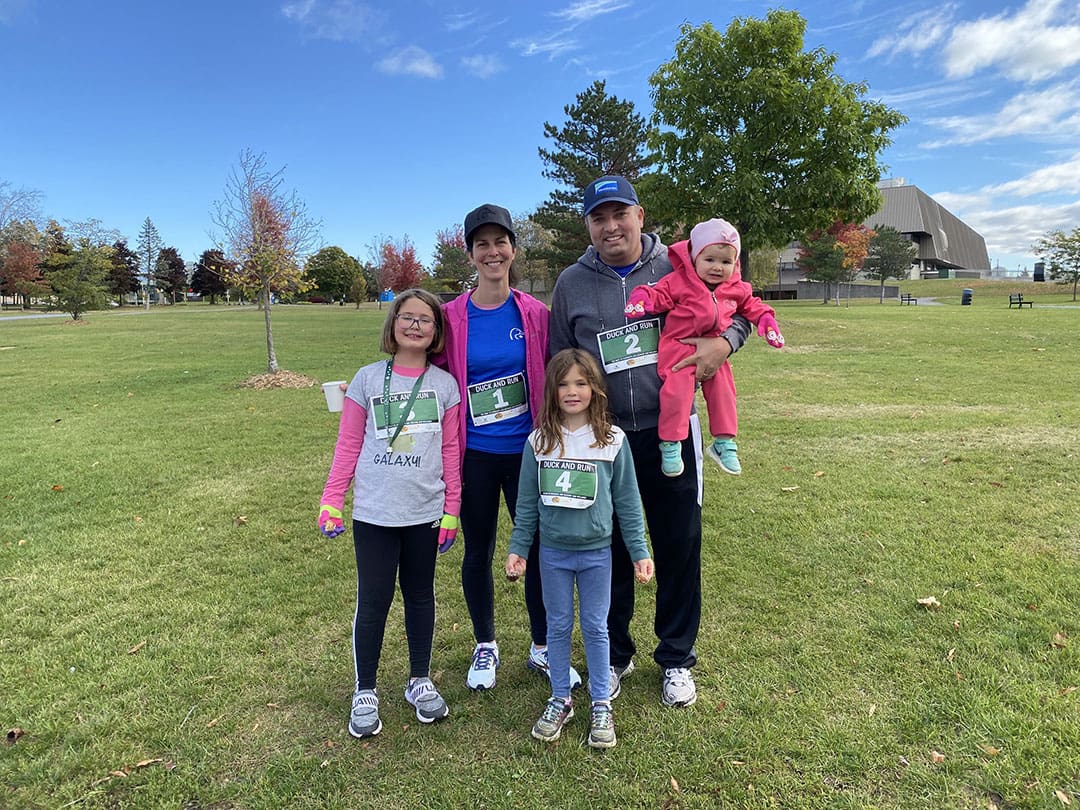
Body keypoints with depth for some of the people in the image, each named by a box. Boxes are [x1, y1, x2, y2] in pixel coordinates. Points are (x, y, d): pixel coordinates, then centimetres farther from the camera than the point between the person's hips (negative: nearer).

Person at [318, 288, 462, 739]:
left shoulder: (444, 385, 1)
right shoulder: (367, 380, -1)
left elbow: (451, 451, 3)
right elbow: (348, 445, 2)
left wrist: (451, 511, 2)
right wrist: (331, 502, -1)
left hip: (425, 512, 1)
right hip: (374, 514, -1)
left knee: (420, 596, 16)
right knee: (372, 602, 6)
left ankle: (420, 681, 33)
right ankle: (365, 693, 24)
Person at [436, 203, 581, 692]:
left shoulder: (534, 314, -1)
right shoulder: (451, 317, -4)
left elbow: (550, 382, 5)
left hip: (526, 451, 1)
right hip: (474, 455, 0)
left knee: (539, 547, 7)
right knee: (478, 552, 14)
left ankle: (542, 648, 30)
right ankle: (485, 647, 36)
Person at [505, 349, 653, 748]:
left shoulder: (612, 440, -8)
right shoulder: (539, 441, -4)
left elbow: (627, 502, -2)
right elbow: (527, 502, 3)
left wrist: (639, 551, -2)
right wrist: (518, 548, 2)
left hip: (596, 552, -1)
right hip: (552, 552, 1)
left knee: (595, 628, 12)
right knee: (558, 627, 14)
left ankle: (601, 704, 29)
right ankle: (560, 700, 32)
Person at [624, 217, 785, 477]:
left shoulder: (737, 289, 9)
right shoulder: (679, 281, -7)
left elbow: (751, 305, 24)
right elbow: (660, 294, -9)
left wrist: (766, 319, 9)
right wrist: (643, 298, -30)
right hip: (679, 348, -5)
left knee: (723, 392, 7)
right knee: (677, 390, -20)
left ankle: (724, 442, 24)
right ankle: (670, 443, -7)